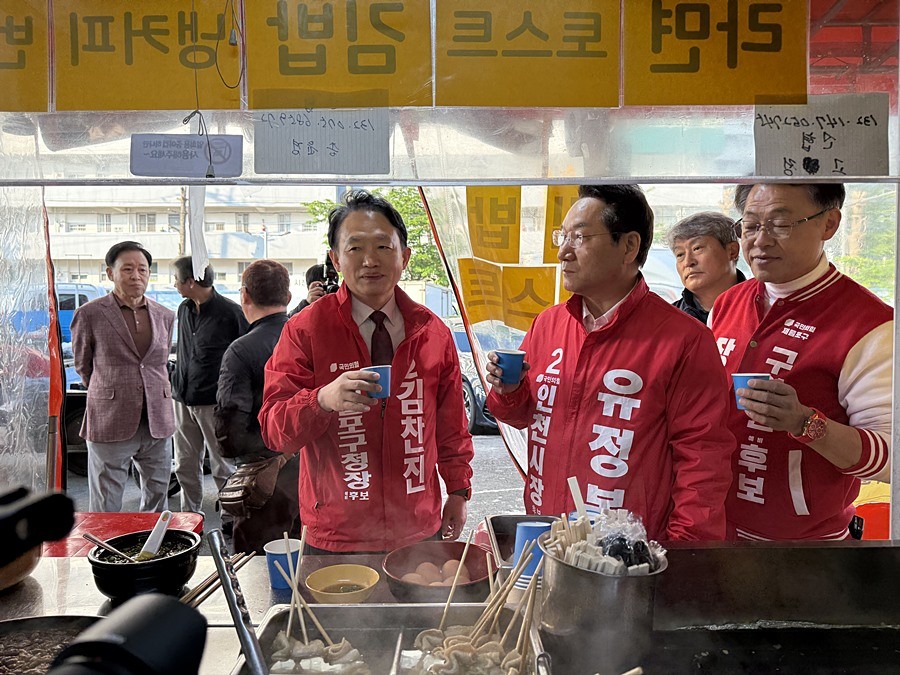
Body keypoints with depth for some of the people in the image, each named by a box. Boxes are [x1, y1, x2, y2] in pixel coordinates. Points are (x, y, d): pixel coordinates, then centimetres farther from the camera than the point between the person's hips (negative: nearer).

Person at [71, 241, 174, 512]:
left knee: (157, 505, 13)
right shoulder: (89, 314, -2)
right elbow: (82, 365, 10)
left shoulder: (165, 316, 9)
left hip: (157, 425, 4)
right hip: (109, 425, -3)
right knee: (105, 510, 2)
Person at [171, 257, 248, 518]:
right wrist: (178, 385, 19)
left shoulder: (230, 312, -10)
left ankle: (231, 519, 14)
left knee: (223, 466, 2)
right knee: (185, 466, 12)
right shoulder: (184, 310, 12)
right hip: (183, 399, 7)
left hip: (215, 401, -6)